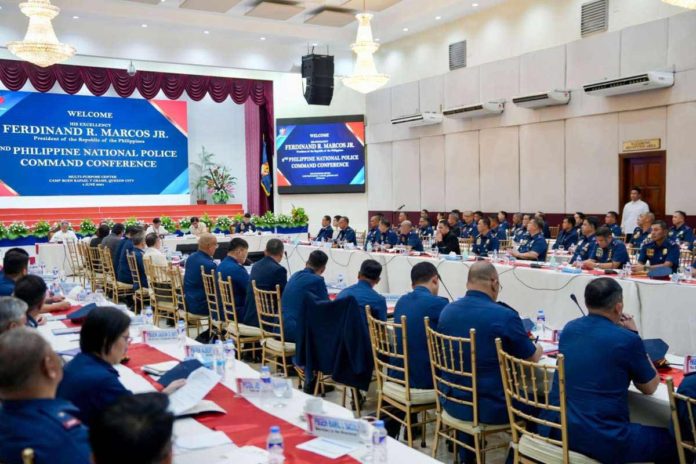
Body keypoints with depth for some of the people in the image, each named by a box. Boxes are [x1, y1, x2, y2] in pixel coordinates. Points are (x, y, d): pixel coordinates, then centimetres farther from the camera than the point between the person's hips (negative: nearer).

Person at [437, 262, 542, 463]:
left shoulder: (447, 311, -2)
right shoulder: (505, 315, -19)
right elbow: (533, 357, -5)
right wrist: (538, 349, 20)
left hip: (452, 402, 5)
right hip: (490, 408, -5)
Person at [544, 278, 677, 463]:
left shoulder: (569, 328, 3)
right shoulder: (627, 340, -15)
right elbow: (649, 387, 4)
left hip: (557, 430, 7)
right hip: (603, 441, -7)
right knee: (670, 441, 19)